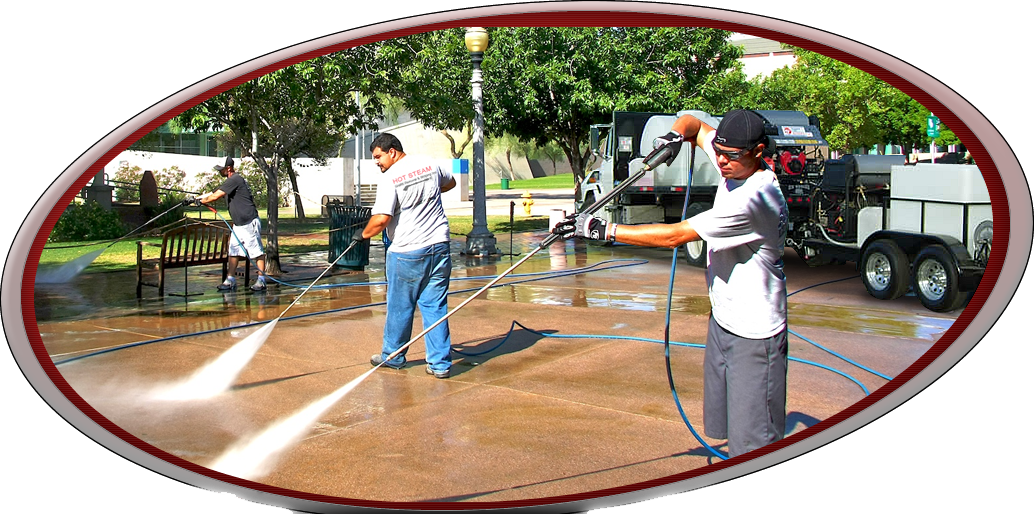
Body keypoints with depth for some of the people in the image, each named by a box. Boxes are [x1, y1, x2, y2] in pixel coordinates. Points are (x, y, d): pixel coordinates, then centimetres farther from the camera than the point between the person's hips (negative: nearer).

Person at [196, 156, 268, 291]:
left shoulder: (235, 179, -16)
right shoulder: (230, 181, 16)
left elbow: (215, 197, -16)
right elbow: (213, 193, 21)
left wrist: (202, 200, 1)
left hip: (249, 223, -11)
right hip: (238, 224, 11)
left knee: (257, 252, -4)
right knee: (233, 252, 10)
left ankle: (261, 280, -1)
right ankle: (230, 280, 14)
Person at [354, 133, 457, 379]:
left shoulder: (389, 178, -13)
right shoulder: (430, 165, 6)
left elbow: (381, 219, -19)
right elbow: (451, 182, 27)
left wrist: (363, 234, -1)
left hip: (406, 252, -5)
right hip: (439, 247, 5)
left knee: (400, 307, 12)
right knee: (436, 306, 8)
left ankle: (393, 356, 28)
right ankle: (440, 363, 8)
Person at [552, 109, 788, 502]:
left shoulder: (753, 199, -29)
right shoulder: (736, 165, -2)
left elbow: (674, 236, -29)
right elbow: (693, 123, 14)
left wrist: (602, 230, -27)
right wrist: (675, 135, -11)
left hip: (754, 331, -9)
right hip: (723, 318, 10)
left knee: (754, 430, -2)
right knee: (729, 418, 20)